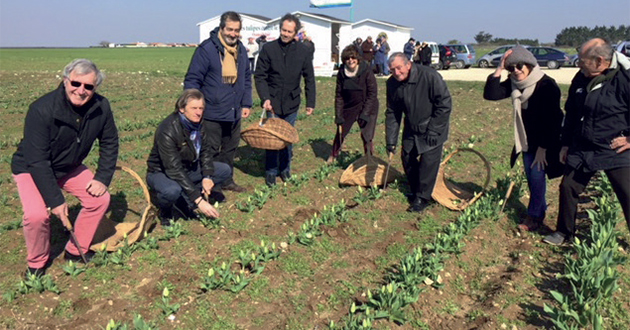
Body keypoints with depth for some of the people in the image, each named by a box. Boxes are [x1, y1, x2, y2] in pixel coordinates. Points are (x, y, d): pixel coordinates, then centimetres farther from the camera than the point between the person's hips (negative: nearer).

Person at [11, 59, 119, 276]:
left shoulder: (101, 107, -18)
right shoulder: (42, 110, -32)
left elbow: (109, 143, -3)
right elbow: (37, 161, -30)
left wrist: (103, 178, -13)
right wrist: (55, 201, -30)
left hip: (70, 168, 5)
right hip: (31, 169, -5)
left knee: (100, 199, -9)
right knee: (37, 214, -25)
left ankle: (76, 251, 12)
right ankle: (37, 263, 5)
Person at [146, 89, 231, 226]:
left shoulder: (199, 123, -10)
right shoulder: (168, 130, -31)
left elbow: (206, 151, 2)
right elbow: (174, 170, -34)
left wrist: (207, 176, -17)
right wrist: (198, 200, -37)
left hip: (188, 168, 7)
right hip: (161, 173, -7)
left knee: (225, 171, -7)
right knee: (172, 191, -40)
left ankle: (184, 200, -5)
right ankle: (164, 210, -2)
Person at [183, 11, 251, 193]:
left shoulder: (241, 50, 8)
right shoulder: (206, 49, -14)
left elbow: (246, 79, 19)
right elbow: (192, 80, -12)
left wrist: (246, 103, 12)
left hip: (234, 113, 7)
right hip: (212, 113, -7)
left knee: (230, 149, 18)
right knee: (211, 151, 3)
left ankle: (227, 181, 34)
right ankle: (212, 186, 16)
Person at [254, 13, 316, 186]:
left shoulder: (303, 51, -1)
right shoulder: (268, 49, -7)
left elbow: (309, 79, 5)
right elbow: (260, 76, -5)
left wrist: (310, 102, 3)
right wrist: (265, 98, -17)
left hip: (292, 102, 2)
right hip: (273, 102, -2)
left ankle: (285, 169, 29)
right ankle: (271, 172, 16)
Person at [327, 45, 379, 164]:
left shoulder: (366, 70, -17)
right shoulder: (342, 72, -7)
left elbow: (373, 93, -15)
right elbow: (339, 95, 0)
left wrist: (365, 113, -20)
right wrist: (338, 115, -5)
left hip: (367, 107, -3)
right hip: (348, 107, 4)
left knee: (366, 136, -9)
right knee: (340, 133, 11)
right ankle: (333, 156, 33)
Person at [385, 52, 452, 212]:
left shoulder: (429, 76, -26)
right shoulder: (392, 83, -9)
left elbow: (444, 104, -20)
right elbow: (392, 113, -1)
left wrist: (432, 131, -19)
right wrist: (391, 141, -4)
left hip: (433, 128, -5)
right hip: (411, 129, 5)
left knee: (428, 161, -8)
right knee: (407, 158, 9)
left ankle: (422, 198, 6)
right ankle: (415, 192, 28)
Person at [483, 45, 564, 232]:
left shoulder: (547, 85, -21)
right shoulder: (514, 84, -1)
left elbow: (551, 119, -20)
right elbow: (490, 94, -12)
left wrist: (543, 148, -19)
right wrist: (499, 69, -19)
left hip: (546, 141, -6)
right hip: (526, 140, 7)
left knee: (537, 176, -5)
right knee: (530, 177, 12)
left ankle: (534, 215, 11)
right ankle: (540, 210, 30)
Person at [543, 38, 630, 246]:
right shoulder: (581, 78, 3)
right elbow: (571, 113, 13)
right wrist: (565, 144, 15)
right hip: (582, 150, 6)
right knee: (568, 188, 9)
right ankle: (564, 233, 28)